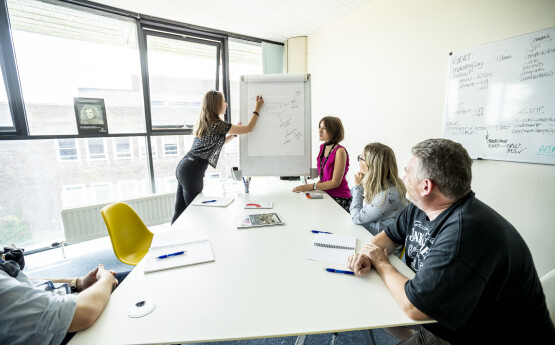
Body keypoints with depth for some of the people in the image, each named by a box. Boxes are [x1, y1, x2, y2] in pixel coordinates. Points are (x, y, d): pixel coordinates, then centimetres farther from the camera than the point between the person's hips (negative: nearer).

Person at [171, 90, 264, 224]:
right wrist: (257, 108, 6)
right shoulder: (218, 125, -13)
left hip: (183, 167, 9)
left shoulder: (203, 123, 14)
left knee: (180, 210, 16)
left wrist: (234, 132, 20)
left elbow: (217, 143, 25)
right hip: (193, 171, -9)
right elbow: (249, 128, -6)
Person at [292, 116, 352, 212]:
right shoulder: (322, 147, 8)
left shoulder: (340, 151, -16)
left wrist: (310, 187, -19)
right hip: (326, 194, 7)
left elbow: (335, 182, -17)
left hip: (339, 199, -7)